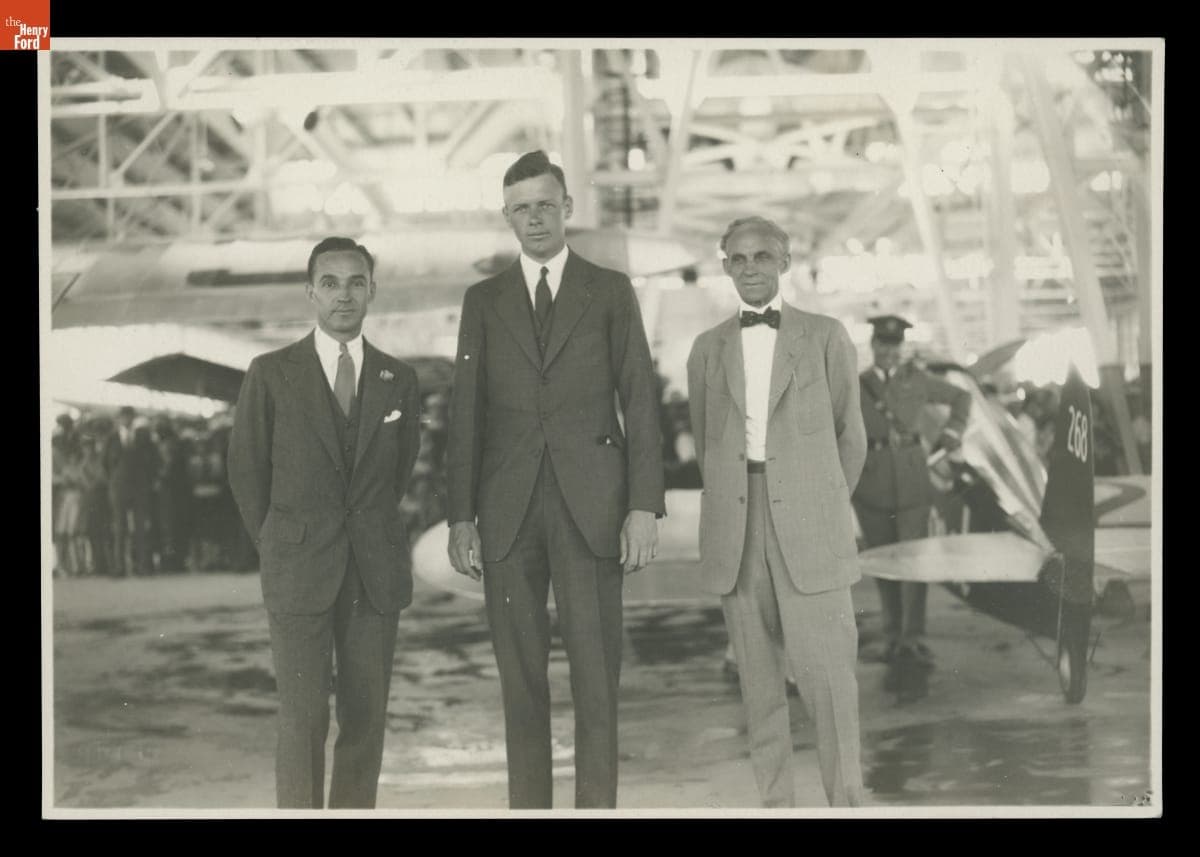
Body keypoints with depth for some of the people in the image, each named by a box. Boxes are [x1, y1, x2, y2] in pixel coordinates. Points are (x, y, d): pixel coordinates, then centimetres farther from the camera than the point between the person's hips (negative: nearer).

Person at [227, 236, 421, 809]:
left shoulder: (398, 380, 6)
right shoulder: (270, 374, -2)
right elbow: (246, 471, 6)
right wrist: (279, 551, 9)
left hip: (376, 571, 3)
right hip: (299, 571, -2)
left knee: (366, 719, 4)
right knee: (302, 721, -4)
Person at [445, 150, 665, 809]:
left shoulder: (611, 292, 7)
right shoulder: (483, 301, 11)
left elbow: (640, 404, 2)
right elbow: (465, 415, 8)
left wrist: (644, 507, -7)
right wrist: (460, 518, 1)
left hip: (590, 504, -2)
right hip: (508, 509, 2)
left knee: (596, 673, -2)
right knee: (520, 676, 5)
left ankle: (597, 804, 4)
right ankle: (526, 804, 12)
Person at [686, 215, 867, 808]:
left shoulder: (826, 337, 4)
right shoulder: (707, 349, 10)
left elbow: (849, 437, 10)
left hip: (808, 528, -2)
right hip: (735, 530, 2)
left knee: (828, 677, -8)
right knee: (758, 682, 5)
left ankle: (846, 803, 3)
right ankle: (775, 803, 12)